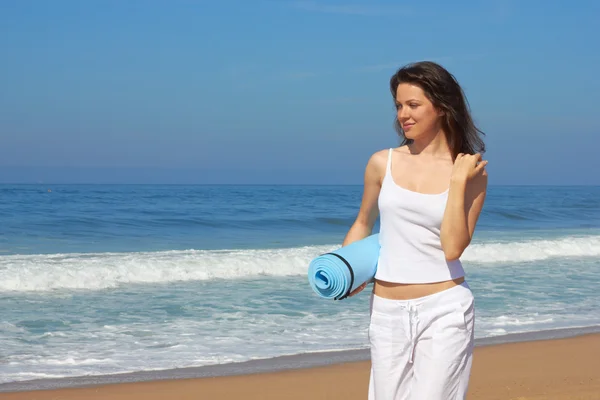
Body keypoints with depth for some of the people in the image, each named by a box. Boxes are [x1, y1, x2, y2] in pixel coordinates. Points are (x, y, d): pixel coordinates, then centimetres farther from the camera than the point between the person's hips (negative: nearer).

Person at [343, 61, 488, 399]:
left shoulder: (471, 172, -4)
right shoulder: (382, 163, 2)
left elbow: (453, 248, -13)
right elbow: (363, 224, 18)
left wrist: (459, 181, -15)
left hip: (445, 309, -3)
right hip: (387, 311, 3)